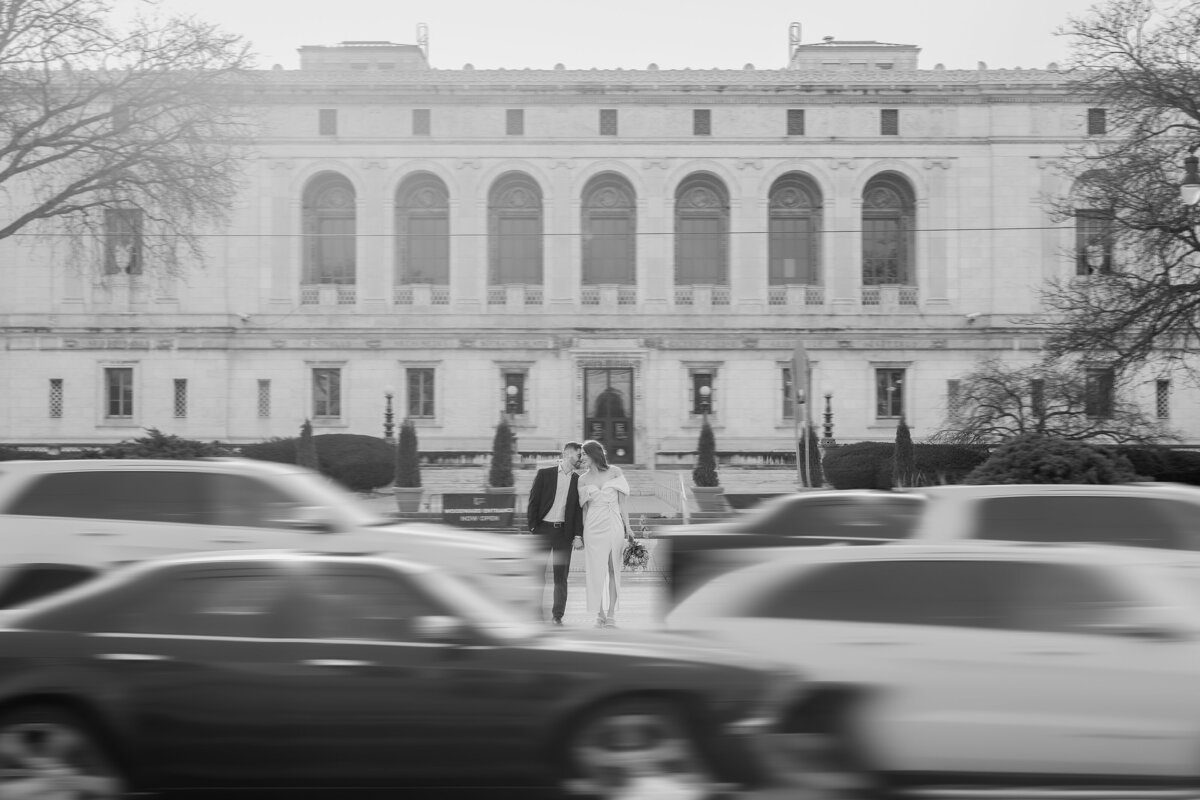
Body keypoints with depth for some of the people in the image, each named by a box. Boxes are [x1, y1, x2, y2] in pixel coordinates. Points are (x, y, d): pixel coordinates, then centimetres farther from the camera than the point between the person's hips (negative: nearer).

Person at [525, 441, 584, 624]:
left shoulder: (578, 481, 9)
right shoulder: (544, 474, 2)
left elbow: (579, 510, 7)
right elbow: (533, 502, 0)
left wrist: (578, 534, -2)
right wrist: (532, 527, -7)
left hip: (564, 531, 2)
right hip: (543, 529, -2)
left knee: (561, 575, 2)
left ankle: (557, 614, 7)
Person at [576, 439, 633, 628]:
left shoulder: (615, 472, 3)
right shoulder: (583, 480, 6)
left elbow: (621, 502, 5)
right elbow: (584, 508, 9)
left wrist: (627, 527, -1)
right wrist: (581, 535, 5)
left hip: (614, 525, -1)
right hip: (593, 527, 1)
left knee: (613, 570, 2)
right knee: (596, 571, -1)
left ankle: (611, 613, 8)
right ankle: (600, 614, 7)